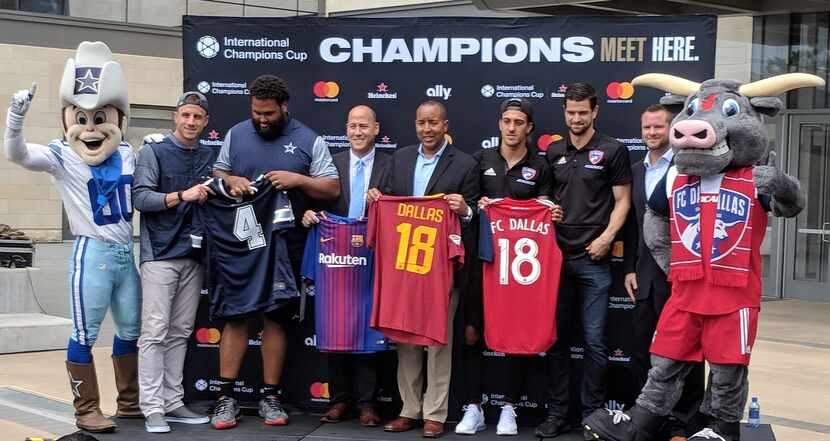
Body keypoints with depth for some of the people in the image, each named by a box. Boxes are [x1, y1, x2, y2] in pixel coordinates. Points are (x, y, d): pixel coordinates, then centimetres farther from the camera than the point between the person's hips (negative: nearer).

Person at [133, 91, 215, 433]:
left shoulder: (208, 156, 14)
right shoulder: (153, 151, 0)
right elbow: (141, 197, -9)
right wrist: (182, 196, -19)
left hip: (193, 255, 5)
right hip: (160, 254, -5)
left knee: (180, 333, 7)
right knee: (155, 333, -8)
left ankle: (172, 402, 13)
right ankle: (152, 408, -6)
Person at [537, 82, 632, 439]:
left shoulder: (612, 151, -1)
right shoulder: (554, 152, 11)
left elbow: (622, 201, -1)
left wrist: (606, 237, -13)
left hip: (593, 259, -4)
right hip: (557, 255, 4)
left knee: (594, 340, 0)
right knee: (557, 337, 7)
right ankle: (556, 412, 15)